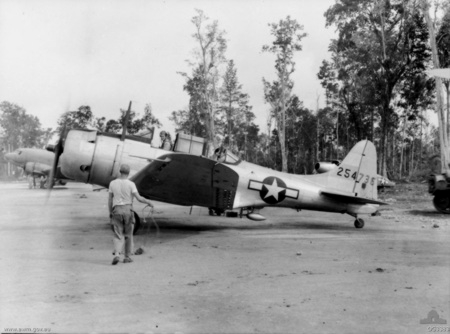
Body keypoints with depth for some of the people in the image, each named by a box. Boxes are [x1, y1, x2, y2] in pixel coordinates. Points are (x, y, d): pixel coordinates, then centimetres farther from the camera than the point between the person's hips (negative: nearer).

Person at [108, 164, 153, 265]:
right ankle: (127, 257, 17)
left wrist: (110, 213, 16)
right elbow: (139, 198, -11)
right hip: (127, 210, -1)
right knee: (128, 235, 13)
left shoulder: (113, 183, 3)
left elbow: (110, 200, 7)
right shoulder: (130, 184, -6)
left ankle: (117, 255, -20)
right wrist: (148, 202, 7)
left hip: (116, 211, 1)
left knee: (118, 236, 2)